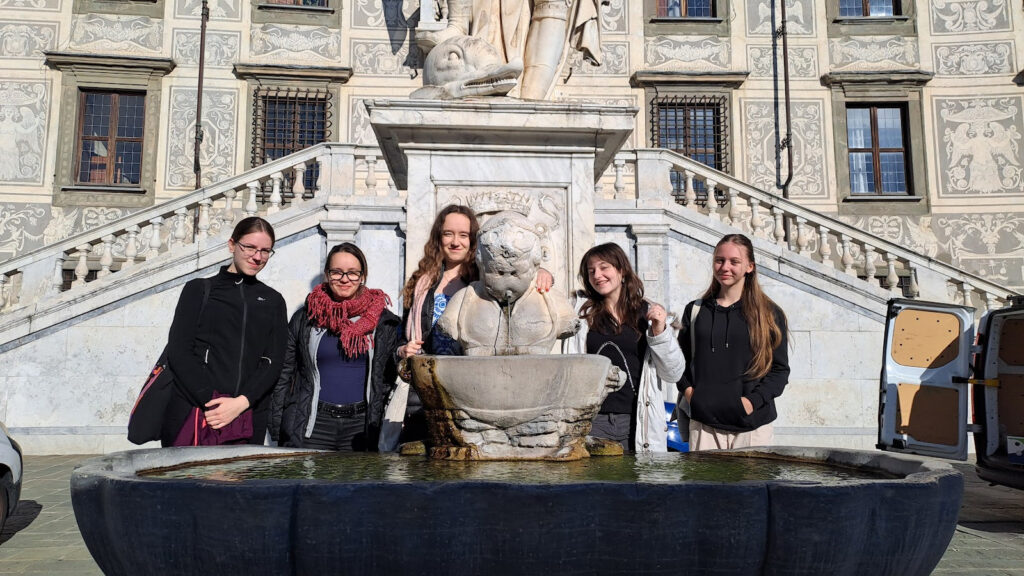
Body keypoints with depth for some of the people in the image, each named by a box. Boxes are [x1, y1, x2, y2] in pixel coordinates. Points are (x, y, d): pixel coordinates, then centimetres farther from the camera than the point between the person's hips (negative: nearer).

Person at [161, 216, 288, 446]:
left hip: (248, 419, 1)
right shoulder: (199, 289, 9)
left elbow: (273, 361, 4)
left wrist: (241, 402, -12)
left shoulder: (273, 301, 14)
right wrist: (210, 401, -12)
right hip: (192, 412, -1)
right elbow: (178, 351, 0)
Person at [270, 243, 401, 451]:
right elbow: (284, 375, 10)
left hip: (361, 426, 0)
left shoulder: (382, 321, 6)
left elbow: (390, 377, 10)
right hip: (312, 426, 0)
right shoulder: (305, 318, 7)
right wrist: (278, 430, 4)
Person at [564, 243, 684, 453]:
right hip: (592, 421, 0)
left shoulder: (648, 313, 8)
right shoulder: (581, 310, 8)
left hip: (638, 423, 0)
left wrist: (659, 332, -7)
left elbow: (674, 374, 6)